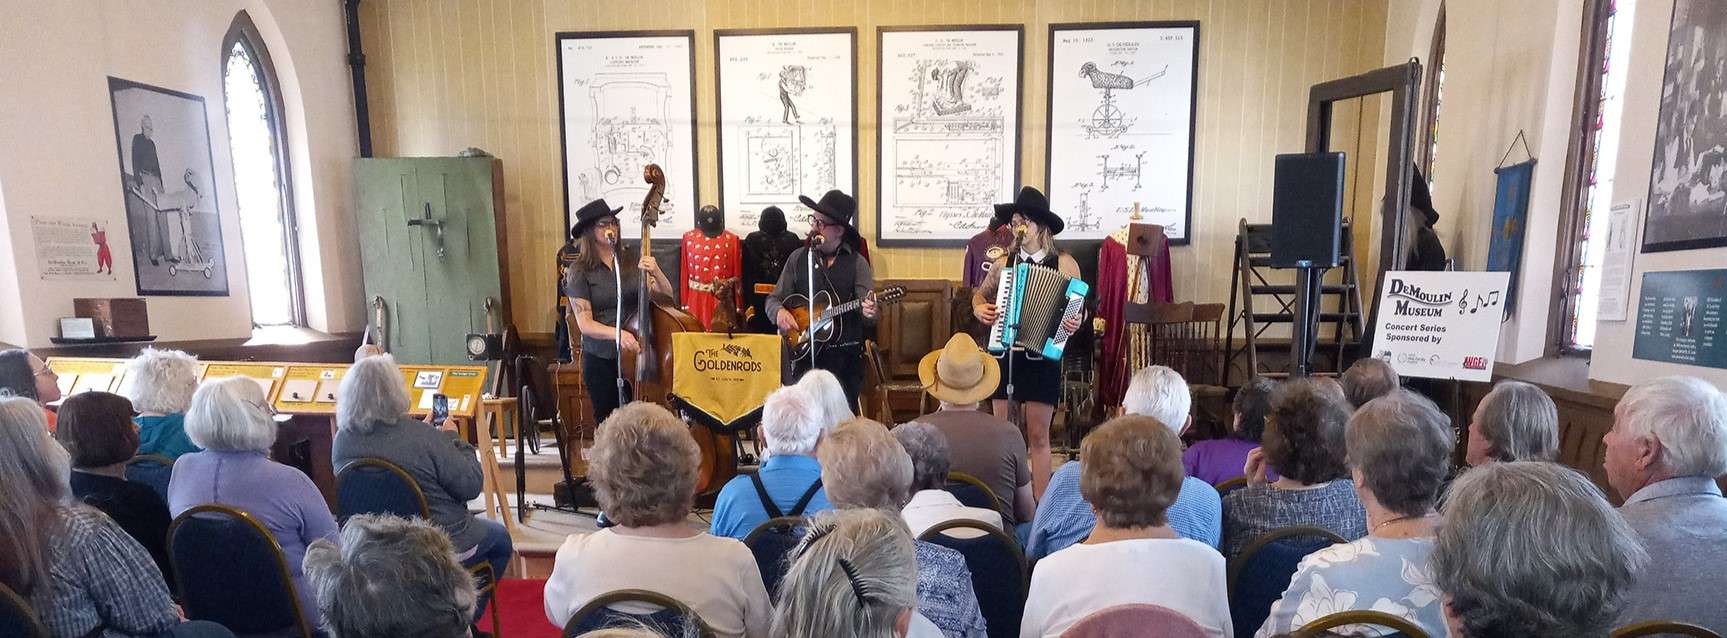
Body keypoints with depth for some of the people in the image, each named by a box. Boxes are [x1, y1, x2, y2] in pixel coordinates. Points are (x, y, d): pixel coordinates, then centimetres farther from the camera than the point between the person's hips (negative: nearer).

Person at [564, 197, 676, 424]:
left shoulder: (632, 263, 4)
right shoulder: (580, 272, -4)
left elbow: (666, 294, 1)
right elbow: (584, 324, -10)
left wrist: (656, 273, -19)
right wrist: (617, 333, -27)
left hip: (636, 355, 2)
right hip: (601, 360, -2)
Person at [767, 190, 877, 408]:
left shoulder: (857, 263, -2)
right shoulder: (798, 257, 6)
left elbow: (868, 309, -8)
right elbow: (774, 299, 10)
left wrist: (868, 313, -31)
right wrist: (780, 312, -11)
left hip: (845, 357, -2)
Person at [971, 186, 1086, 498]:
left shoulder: (1064, 264, -2)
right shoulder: (1004, 263, 7)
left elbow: (1078, 308, 2)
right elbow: (980, 294, 22)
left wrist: (1075, 322, -20)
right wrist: (980, 309, 0)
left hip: (1042, 356, -3)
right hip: (1005, 354, 3)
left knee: (1038, 436, 1)